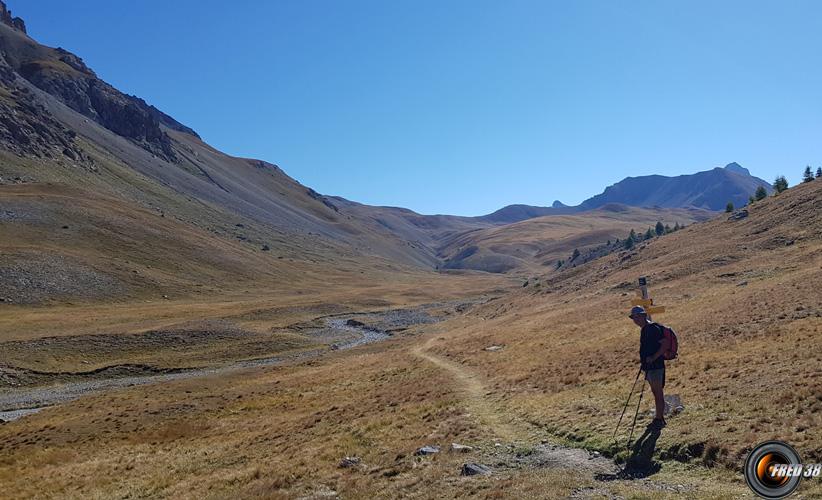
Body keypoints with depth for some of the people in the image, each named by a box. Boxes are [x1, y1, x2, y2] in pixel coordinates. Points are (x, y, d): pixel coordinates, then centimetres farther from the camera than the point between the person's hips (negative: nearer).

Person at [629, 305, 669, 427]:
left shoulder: (653, 328, -17)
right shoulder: (644, 329, 13)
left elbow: (665, 345, -22)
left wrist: (653, 358, -22)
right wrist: (643, 359, 14)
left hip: (655, 366, -10)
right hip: (649, 366, 10)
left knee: (658, 392, -2)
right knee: (655, 392, 16)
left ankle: (659, 419, 4)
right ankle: (659, 417, 25)